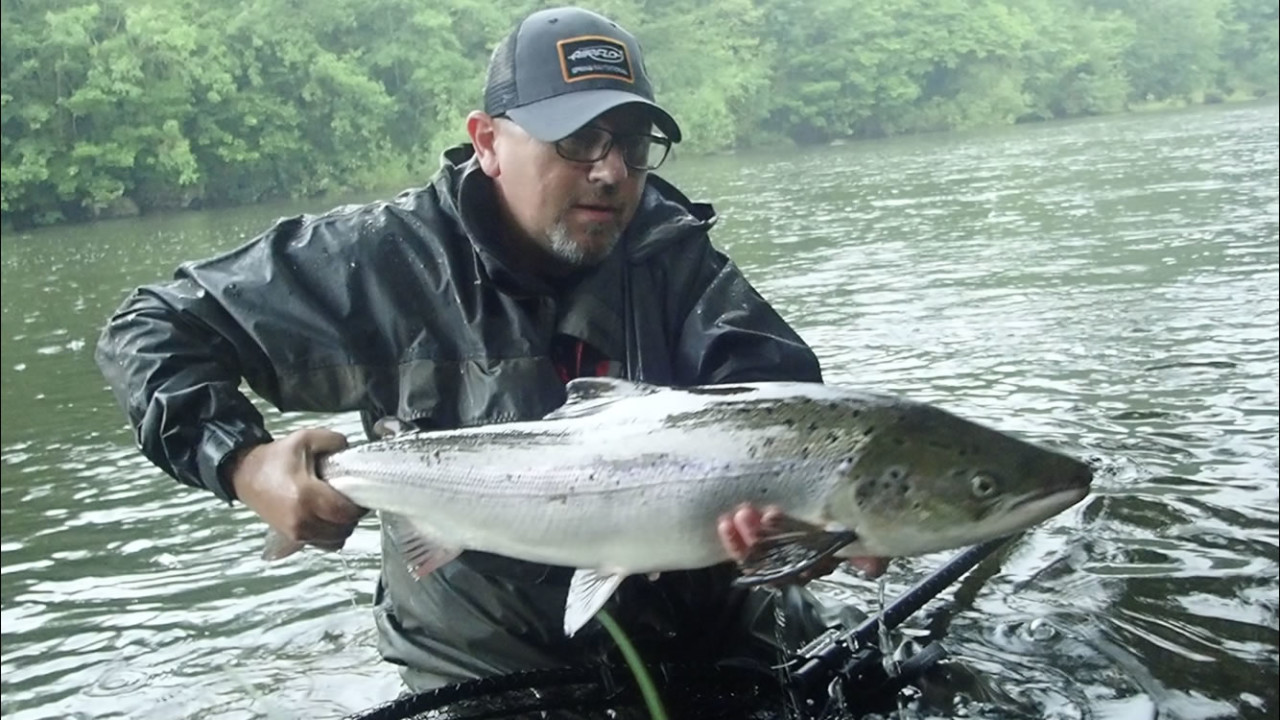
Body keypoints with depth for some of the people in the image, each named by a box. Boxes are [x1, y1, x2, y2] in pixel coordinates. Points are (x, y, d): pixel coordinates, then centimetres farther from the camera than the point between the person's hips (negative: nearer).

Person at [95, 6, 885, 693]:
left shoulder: (674, 251, -4)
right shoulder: (389, 259, -12)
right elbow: (151, 331, -4)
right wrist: (242, 462, -21)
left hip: (698, 641, 2)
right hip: (486, 668, -1)